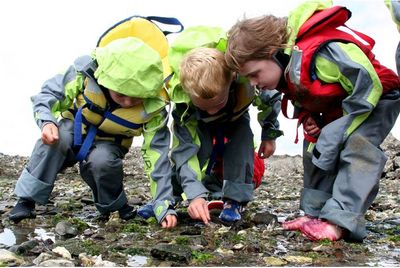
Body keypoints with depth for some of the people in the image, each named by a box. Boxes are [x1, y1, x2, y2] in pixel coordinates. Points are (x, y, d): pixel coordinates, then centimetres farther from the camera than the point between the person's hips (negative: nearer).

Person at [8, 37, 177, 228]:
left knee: (101, 160, -35)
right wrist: (46, 121, -38)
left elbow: (158, 155, -26)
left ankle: (116, 205, -5)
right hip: (73, 133, 1)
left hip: (106, 146, 0)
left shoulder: (153, 107, -28)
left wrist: (164, 205, -32)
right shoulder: (86, 69, -29)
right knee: (58, 136, -34)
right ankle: (27, 200, -19)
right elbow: (48, 94, -17)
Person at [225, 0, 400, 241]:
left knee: (356, 146, -29)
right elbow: (300, 95, 10)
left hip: (377, 98, -9)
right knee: (314, 149, 1)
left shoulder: (318, 54, -39)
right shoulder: (281, 69, -11)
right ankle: (316, 213, 7)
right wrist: (307, 117, -11)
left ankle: (341, 221, -30)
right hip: (335, 108, 9)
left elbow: (368, 87, -33)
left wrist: (334, 134, -27)